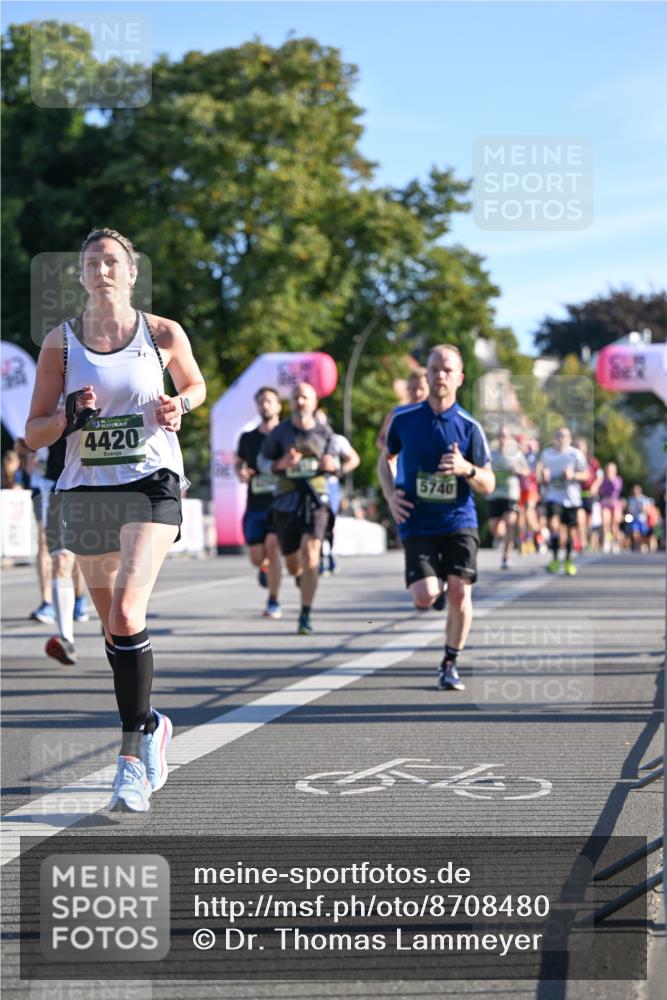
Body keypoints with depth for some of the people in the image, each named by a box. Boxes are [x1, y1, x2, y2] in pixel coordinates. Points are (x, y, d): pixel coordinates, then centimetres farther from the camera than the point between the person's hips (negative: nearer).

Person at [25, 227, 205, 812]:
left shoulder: (164, 335, 1)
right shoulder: (61, 342, 3)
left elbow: (195, 385, 20)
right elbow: (33, 434, 4)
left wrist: (179, 404, -2)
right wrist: (70, 417, -17)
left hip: (151, 485, -3)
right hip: (86, 492, 3)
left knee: (126, 615, -22)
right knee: (113, 626, 12)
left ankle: (133, 755, -15)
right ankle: (150, 726, 36)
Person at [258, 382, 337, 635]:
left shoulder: (324, 433, 6)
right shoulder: (280, 431, 3)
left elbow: (334, 463, 14)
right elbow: (262, 461, 6)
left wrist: (331, 466, -10)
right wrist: (280, 464, -15)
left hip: (316, 498, -1)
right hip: (287, 500, 1)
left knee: (310, 553, -19)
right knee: (292, 564, 8)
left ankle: (305, 616, -15)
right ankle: (302, 577, 47)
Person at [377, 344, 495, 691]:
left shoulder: (469, 427, -1)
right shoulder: (403, 419, 1)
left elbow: (488, 486, 2)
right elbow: (385, 458, 19)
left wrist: (467, 469, -19)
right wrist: (390, 495, 1)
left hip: (459, 521, 0)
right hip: (417, 523, 0)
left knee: (460, 591, -11)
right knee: (425, 597, -15)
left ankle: (450, 665, 9)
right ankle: (436, 580, 24)